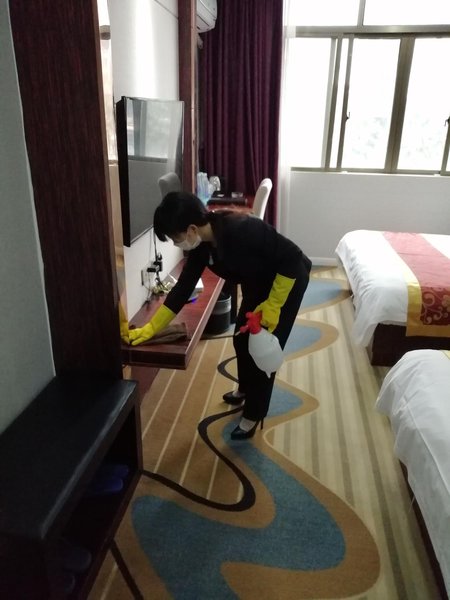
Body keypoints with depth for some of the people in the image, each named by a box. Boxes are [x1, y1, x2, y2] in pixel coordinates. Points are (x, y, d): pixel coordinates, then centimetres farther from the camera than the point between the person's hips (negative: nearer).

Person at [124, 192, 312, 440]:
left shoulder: (242, 230, -37)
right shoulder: (201, 245, -13)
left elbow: (293, 258, -30)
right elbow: (183, 287, -6)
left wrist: (273, 305, -26)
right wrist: (150, 328, -6)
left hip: (288, 279, -7)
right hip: (257, 283, 7)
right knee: (242, 339, 15)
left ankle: (253, 414, 15)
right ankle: (245, 389, 42)